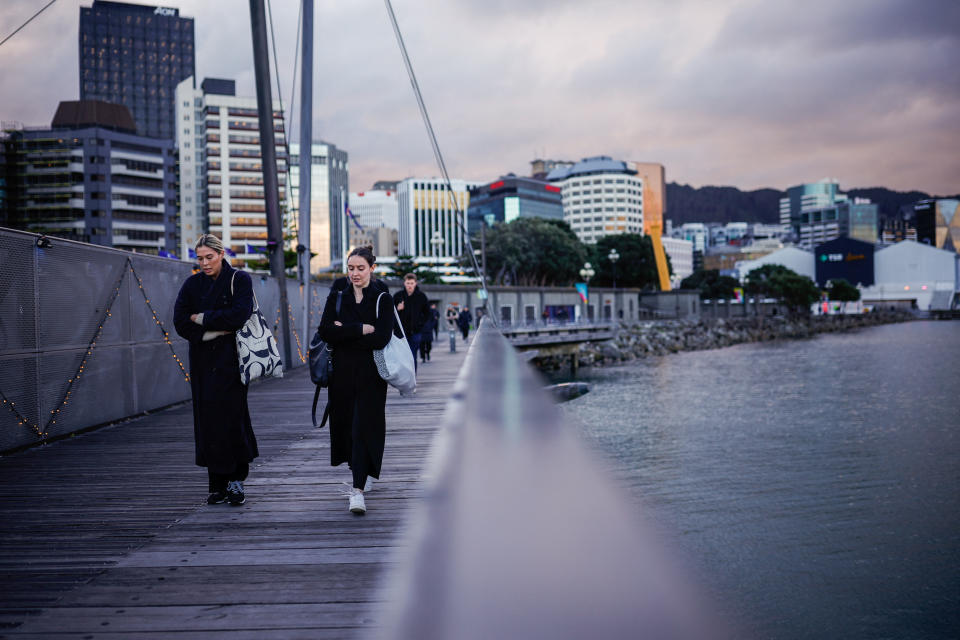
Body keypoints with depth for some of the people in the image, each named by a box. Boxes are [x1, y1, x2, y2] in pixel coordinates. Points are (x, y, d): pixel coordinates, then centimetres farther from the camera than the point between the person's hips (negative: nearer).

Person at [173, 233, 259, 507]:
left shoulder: (240, 279, 0)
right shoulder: (193, 284, 9)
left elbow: (238, 315, -14)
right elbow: (180, 322, -1)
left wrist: (201, 319, -8)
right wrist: (216, 329, -11)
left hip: (231, 360, -3)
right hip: (203, 361, 3)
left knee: (231, 416, -7)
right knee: (207, 419, 1)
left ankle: (236, 480, 3)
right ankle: (217, 484, 7)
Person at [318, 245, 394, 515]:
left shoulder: (382, 297, -3)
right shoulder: (338, 293, 5)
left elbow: (381, 338, -14)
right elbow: (326, 330, -8)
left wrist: (344, 334, -12)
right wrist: (362, 329, -14)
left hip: (370, 372, -3)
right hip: (342, 370, 4)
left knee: (364, 426, -11)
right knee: (345, 422, 11)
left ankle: (358, 490, -14)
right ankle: (363, 476, 32)